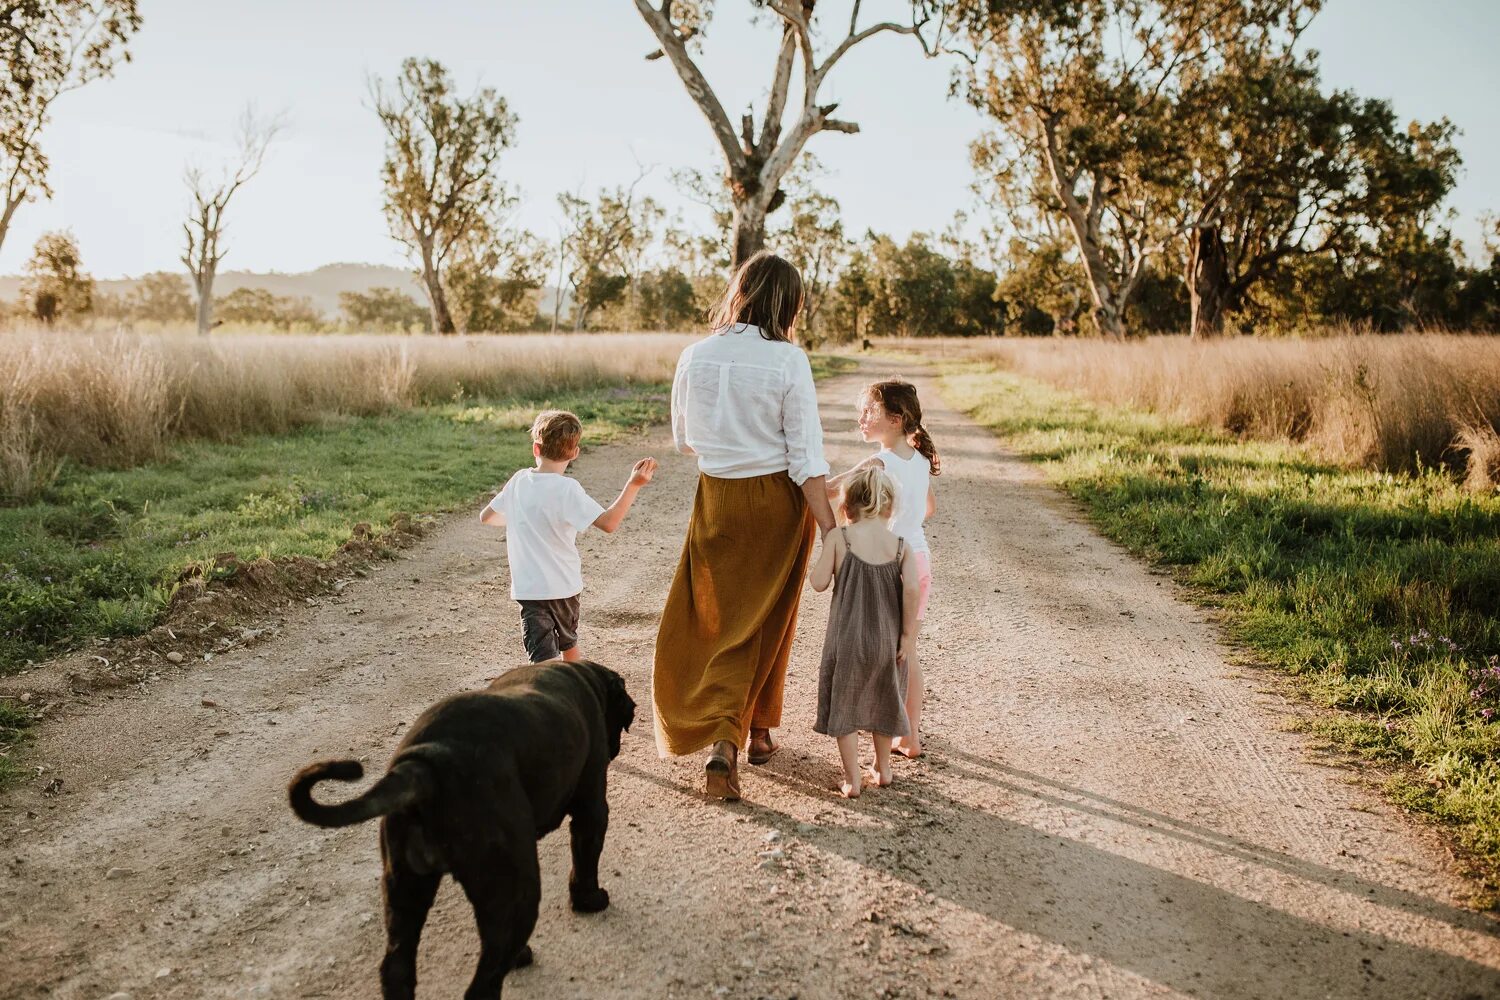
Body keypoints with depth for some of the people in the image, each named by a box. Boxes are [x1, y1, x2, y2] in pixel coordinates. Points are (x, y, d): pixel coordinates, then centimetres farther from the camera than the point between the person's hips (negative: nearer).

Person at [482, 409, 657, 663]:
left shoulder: (519, 480, -2)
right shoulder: (566, 488, -17)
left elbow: (487, 517, 12)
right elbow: (608, 523, -27)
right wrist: (633, 485, -25)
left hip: (528, 587, 1)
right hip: (563, 585, -1)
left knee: (543, 657, -7)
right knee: (569, 643, 26)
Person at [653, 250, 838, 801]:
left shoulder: (695, 356, -4)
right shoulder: (788, 361, -14)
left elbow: (683, 439, 9)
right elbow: (807, 458, -16)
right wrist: (831, 533, -13)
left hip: (717, 500, 2)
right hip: (779, 501, -1)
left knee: (719, 620, 12)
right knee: (769, 620, 17)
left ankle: (721, 740, -3)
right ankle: (758, 728, 33)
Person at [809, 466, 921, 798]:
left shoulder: (839, 539, -7)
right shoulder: (901, 544, -2)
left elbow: (818, 583, -9)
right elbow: (911, 588, -13)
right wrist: (908, 634, -7)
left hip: (848, 638, -3)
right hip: (888, 639, 3)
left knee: (843, 704, 11)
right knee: (883, 702, 23)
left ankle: (853, 780, 10)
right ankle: (883, 768, 36)